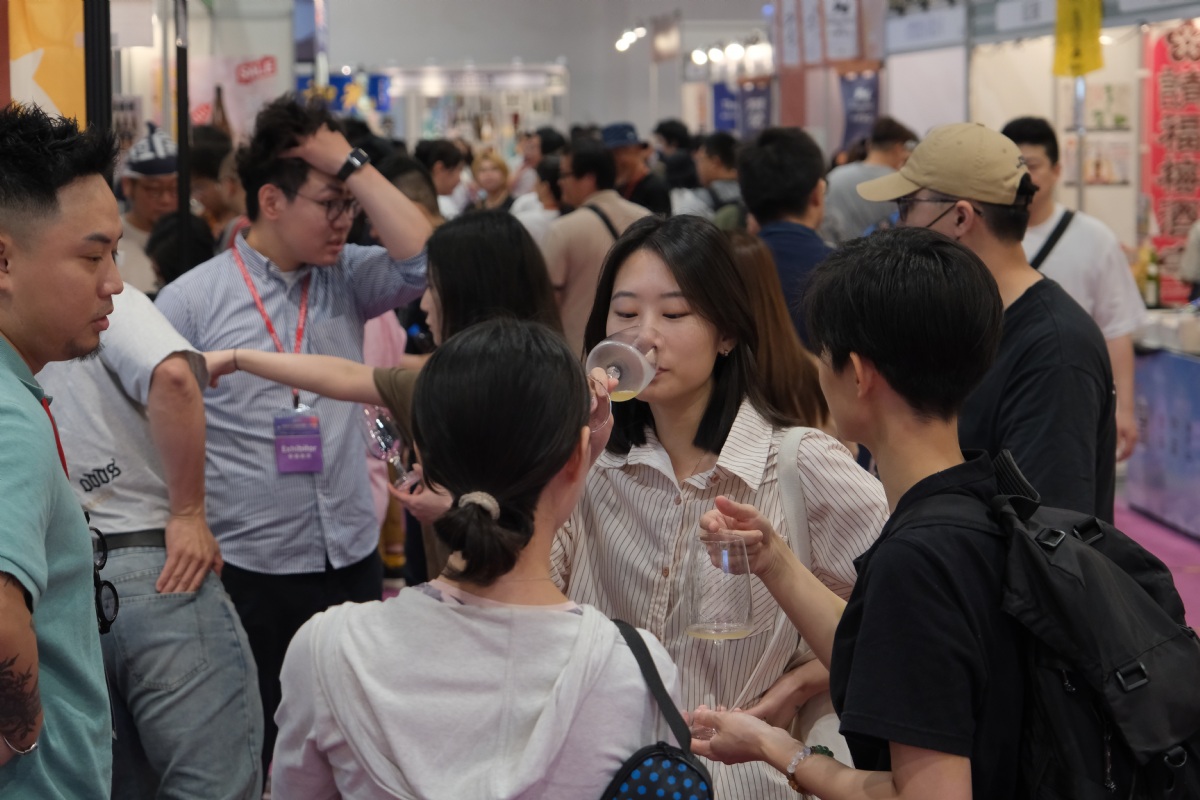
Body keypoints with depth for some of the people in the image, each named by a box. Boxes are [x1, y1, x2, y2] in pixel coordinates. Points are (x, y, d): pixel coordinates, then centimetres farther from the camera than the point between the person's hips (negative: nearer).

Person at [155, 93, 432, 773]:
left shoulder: (345, 279, 6)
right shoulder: (190, 301, -5)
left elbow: (425, 259, -13)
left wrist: (352, 164, -12)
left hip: (353, 558, 4)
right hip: (247, 569, -3)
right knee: (254, 755, 8)